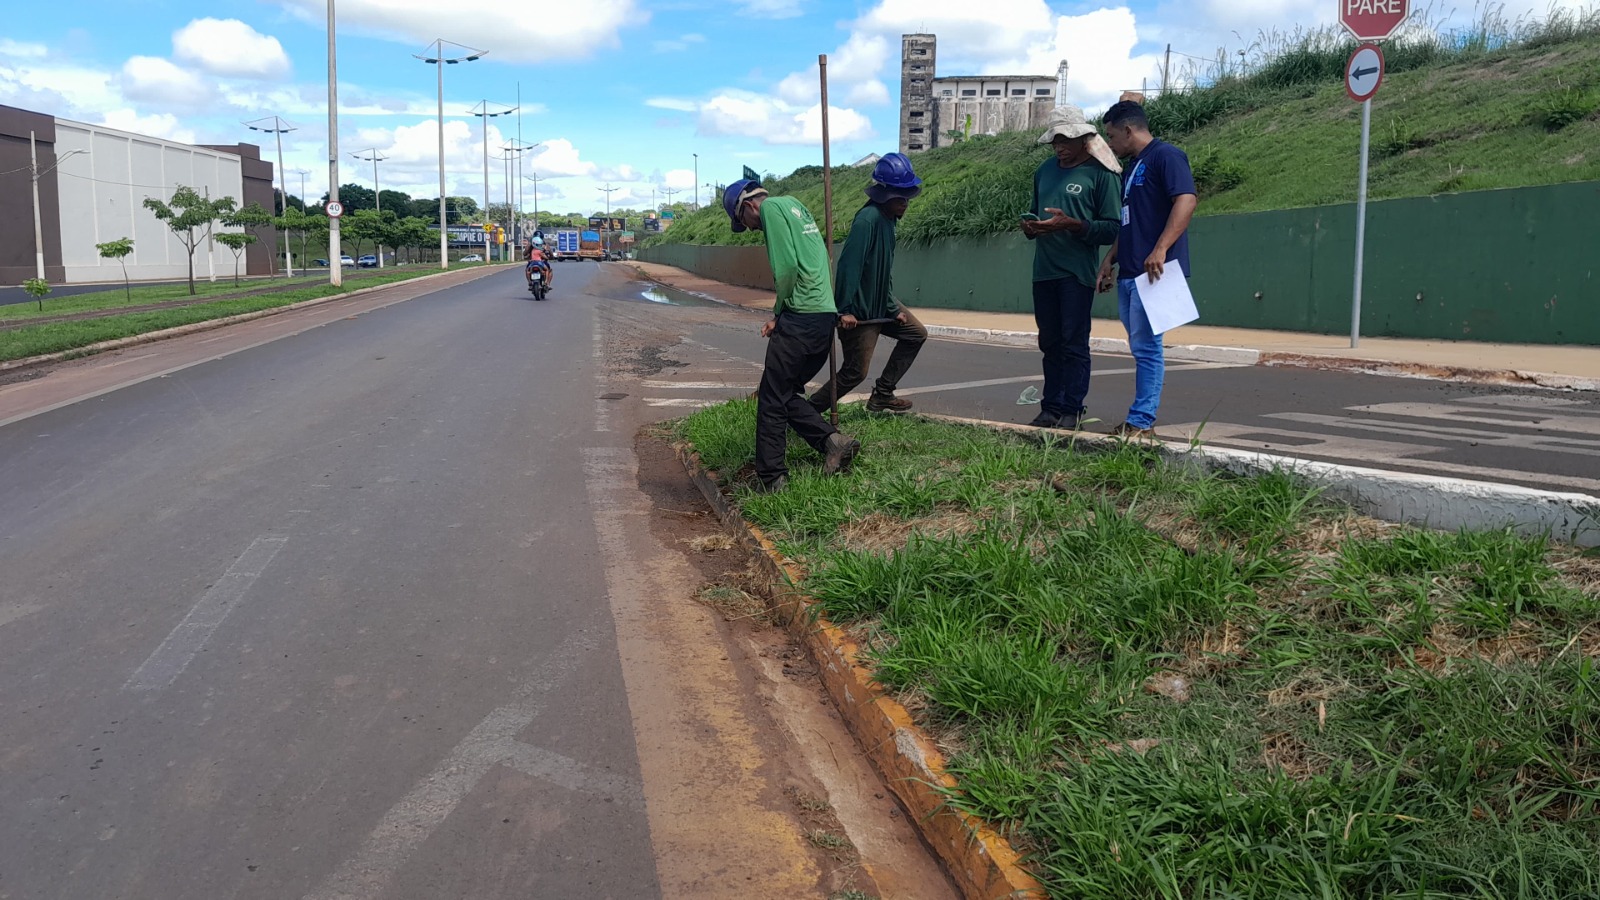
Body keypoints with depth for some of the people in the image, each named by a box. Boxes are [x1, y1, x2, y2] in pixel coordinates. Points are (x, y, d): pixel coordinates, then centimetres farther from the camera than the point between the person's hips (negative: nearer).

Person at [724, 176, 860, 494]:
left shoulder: (771, 207, -3)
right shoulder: (795, 206, 24)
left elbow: (787, 266, -15)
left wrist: (778, 312, -1)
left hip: (801, 318, -9)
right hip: (826, 315, 9)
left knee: (772, 400, -2)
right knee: (786, 393, 16)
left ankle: (771, 479, 2)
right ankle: (832, 439, 4)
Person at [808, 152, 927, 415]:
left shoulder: (887, 219, 8)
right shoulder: (868, 219, -23)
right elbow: (849, 264, -27)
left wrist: (893, 309, 12)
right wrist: (844, 310, -27)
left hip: (880, 303, 10)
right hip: (858, 312, -10)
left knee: (916, 334, 16)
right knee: (855, 372, -5)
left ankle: (881, 396, 21)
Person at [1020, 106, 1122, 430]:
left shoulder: (1100, 173, -5)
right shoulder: (1045, 170, 15)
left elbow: (1112, 228, -9)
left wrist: (1071, 224, -20)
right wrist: (1031, 227, 2)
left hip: (1077, 272, -6)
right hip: (1043, 270, 6)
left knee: (1074, 343, -5)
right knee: (1050, 343, 9)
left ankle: (1072, 409, 1)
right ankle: (1051, 408, 16)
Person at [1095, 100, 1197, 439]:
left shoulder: (1166, 156, -7)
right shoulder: (1130, 167, 22)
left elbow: (1186, 200, -20)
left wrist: (1160, 250, -29)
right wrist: (1109, 261, 21)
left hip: (1152, 272, -10)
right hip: (1128, 273, 10)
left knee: (1145, 347, -9)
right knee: (1142, 348, 11)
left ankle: (1142, 422, -6)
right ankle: (1141, 419, 15)